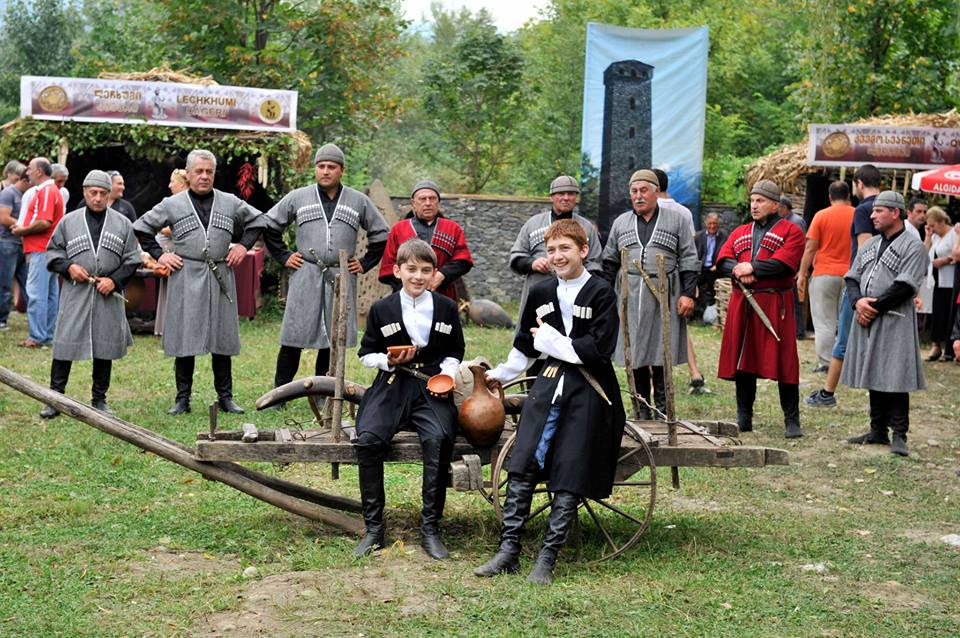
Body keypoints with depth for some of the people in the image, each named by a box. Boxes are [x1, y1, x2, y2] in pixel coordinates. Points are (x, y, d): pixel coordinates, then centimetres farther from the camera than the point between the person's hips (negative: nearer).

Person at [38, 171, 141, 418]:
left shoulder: (123, 224, 7)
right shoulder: (68, 222, 6)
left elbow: (132, 259, 6)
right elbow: (52, 252, 10)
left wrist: (115, 280, -8)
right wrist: (68, 267, -9)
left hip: (108, 295, 1)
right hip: (75, 294, -1)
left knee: (105, 347, 6)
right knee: (65, 344, -4)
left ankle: (99, 399, 17)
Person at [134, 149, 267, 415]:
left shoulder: (230, 203, 9)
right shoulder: (172, 205, 4)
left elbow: (257, 220, 22)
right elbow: (142, 227, 11)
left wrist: (243, 246, 9)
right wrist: (159, 254, 3)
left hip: (220, 277, 2)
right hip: (186, 278, -2)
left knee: (222, 338, 4)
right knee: (184, 339, 0)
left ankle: (225, 397, 12)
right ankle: (183, 398, 7)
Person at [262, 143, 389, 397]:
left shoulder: (359, 201, 8)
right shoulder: (297, 198, 6)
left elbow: (381, 234, 18)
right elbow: (269, 225, 16)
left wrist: (365, 263, 10)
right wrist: (283, 256, 9)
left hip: (341, 279, 1)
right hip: (305, 276, -1)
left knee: (332, 338, 3)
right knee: (294, 337, -2)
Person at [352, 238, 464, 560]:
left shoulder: (447, 308, 10)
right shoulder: (381, 310, 7)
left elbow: (455, 352, 18)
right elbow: (367, 354, 13)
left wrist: (447, 374, -2)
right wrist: (388, 361, -7)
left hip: (432, 388, 0)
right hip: (391, 387, 0)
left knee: (439, 439, -31)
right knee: (368, 439, -28)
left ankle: (430, 528, -19)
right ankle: (373, 527, -15)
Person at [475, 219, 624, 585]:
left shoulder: (601, 294, -4)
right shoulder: (541, 293, 13)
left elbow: (598, 349, -13)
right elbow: (525, 346, 27)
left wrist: (551, 341, -7)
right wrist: (501, 375, 31)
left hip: (587, 393, -4)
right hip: (548, 386, 4)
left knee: (569, 479, -4)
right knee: (521, 468, -8)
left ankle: (547, 558, 1)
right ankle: (508, 551, -4)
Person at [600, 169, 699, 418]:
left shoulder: (677, 220, 6)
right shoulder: (621, 223, 15)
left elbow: (689, 260, 4)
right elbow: (609, 261, 19)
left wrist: (688, 293, -5)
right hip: (631, 297, 3)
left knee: (662, 353, -3)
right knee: (636, 352, 3)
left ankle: (663, 409, 4)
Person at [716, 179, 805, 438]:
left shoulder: (791, 231, 3)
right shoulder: (740, 233, 19)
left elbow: (784, 263, -13)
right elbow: (723, 261, 7)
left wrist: (751, 267, -12)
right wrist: (738, 271, -13)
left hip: (775, 305, -5)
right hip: (742, 304, 5)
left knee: (783, 363, -4)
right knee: (742, 361, 7)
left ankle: (792, 421, 3)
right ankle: (743, 419, 16)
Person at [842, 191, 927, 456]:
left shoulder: (913, 247, -6)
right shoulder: (869, 245, 16)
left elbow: (904, 287, -15)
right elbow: (852, 278, 12)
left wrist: (875, 307, -15)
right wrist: (858, 301, -8)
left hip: (895, 322, -7)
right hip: (867, 321, 7)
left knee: (894, 378, -8)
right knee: (873, 376, 11)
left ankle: (899, 435, -3)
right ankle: (878, 431, 19)